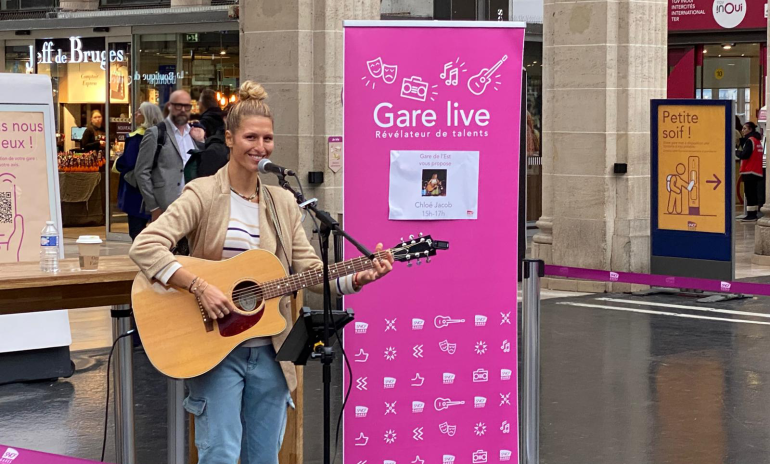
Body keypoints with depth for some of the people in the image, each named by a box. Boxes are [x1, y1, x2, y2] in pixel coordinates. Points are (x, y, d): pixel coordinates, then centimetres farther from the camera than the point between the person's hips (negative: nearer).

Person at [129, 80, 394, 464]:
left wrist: (356, 279, -12)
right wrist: (199, 287, -26)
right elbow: (145, 247, -17)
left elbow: (310, 270, 5)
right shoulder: (203, 194, -7)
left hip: (269, 352, 5)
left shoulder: (283, 203, 9)